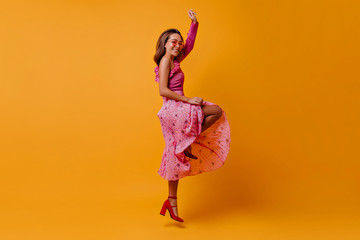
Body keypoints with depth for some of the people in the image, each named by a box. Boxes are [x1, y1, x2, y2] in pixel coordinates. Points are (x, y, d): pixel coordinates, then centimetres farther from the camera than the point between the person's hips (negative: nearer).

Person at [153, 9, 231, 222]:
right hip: (174, 109, -9)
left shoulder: (174, 61, 18)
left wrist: (194, 23, 21)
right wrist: (188, 100, -17)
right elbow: (163, 91, -17)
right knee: (216, 111, -3)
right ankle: (188, 144, -2)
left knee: (176, 157, 9)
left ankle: (172, 202, 14)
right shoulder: (165, 61, -8)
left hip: (174, 111, 9)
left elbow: (189, 45, 28)